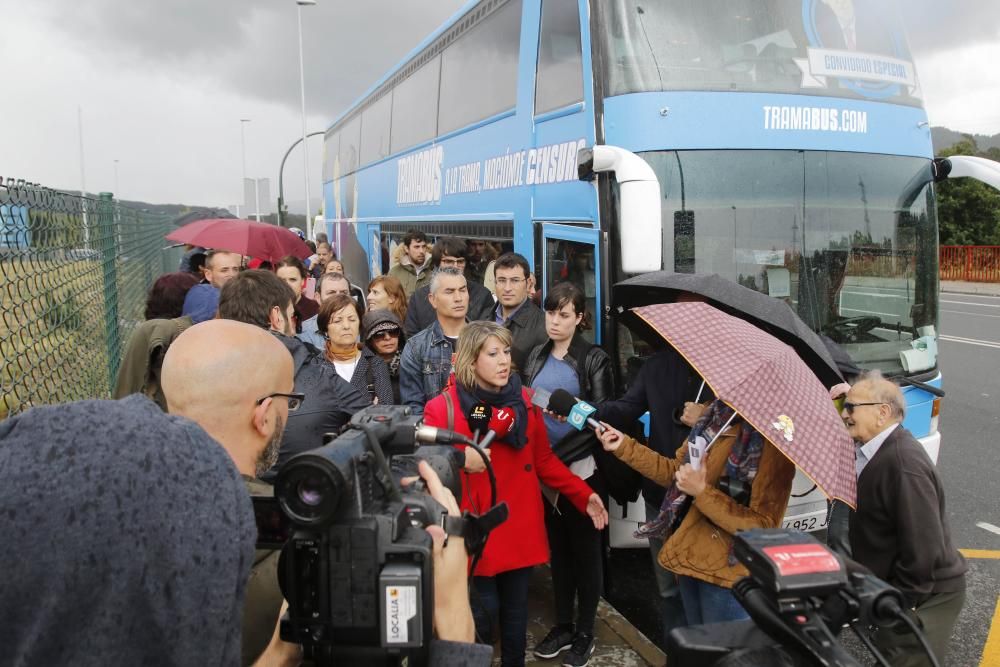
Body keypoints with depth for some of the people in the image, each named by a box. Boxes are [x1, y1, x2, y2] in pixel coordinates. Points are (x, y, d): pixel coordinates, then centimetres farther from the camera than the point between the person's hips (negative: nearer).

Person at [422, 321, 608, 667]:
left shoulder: (524, 401, 4)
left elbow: (544, 461, 11)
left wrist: (584, 495, 7)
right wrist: (461, 461, -26)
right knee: (483, 613, 0)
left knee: (516, 610, 13)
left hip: (521, 529, 4)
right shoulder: (443, 408, -10)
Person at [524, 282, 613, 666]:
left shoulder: (595, 359, -5)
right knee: (557, 548, 15)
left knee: (585, 549, 7)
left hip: (583, 469, -4)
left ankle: (585, 634, 20)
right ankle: (562, 626, 28)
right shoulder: (536, 358, 9)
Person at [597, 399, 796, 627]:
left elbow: (763, 528, -23)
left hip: (729, 571, -7)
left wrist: (702, 492, -25)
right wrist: (625, 447, 8)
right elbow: (677, 471, 14)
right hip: (691, 555, 8)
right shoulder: (721, 414, 1)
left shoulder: (774, 440, -22)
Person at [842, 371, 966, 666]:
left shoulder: (903, 464, -27)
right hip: (891, 587, 9)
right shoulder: (878, 451, 2)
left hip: (926, 597, -9)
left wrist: (902, 604, -20)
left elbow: (924, 546, -26)